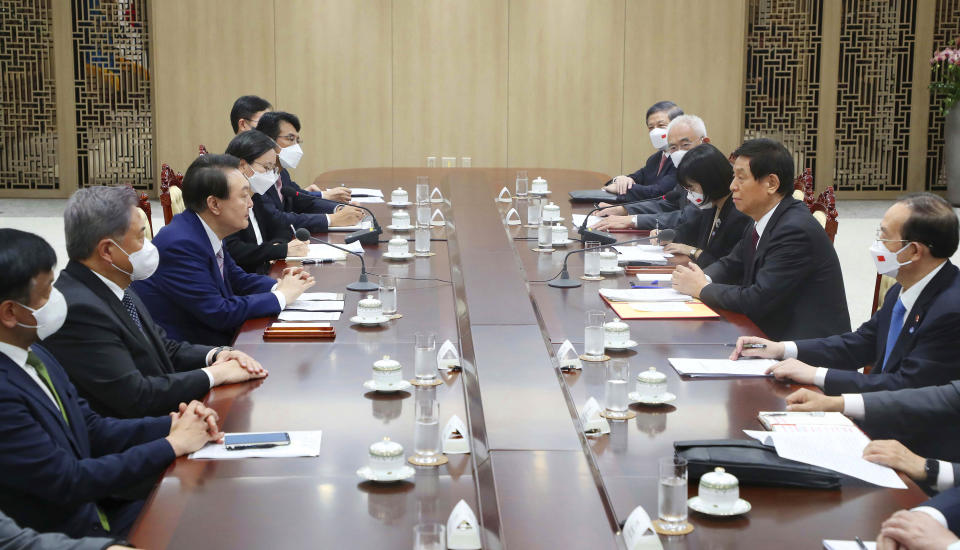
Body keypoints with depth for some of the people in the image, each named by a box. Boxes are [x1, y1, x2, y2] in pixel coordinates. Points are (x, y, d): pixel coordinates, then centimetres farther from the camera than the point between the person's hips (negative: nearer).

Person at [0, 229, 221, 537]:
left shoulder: (31, 351, 1)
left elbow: (93, 429, 9)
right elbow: (68, 481, -20)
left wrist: (172, 425, -7)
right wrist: (173, 445, -12)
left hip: (99, 512, 7)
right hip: (66, 534, -7)